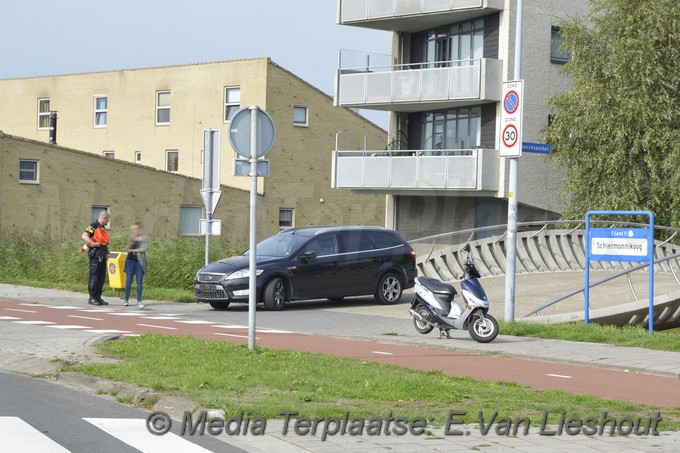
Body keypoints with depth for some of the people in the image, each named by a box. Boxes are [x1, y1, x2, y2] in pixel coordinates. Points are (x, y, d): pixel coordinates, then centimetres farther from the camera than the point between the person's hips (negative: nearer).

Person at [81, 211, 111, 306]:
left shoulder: (102, 227, 18)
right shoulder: (93, 226, -10)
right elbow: (84, 236, -22)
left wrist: (106, 253, 20)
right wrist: (94, 244, -29)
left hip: (102, 256, 9)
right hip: (95, 255, -9)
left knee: (101, 277, 9)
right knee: (94, 277, -6)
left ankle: (98, 297, 14)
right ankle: (92, 298, -4)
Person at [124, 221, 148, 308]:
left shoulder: (144, 238, 2)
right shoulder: (131, 238, 10)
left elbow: (144, 248, -10)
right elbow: (128, 248, -4)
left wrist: (133, 250, -8)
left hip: (140, 262, -2)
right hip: (130, 260, 2)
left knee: (139, 281, -1)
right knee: (128, 281, 1)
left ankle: (139, 301, 3)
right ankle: (126, 300, 7)